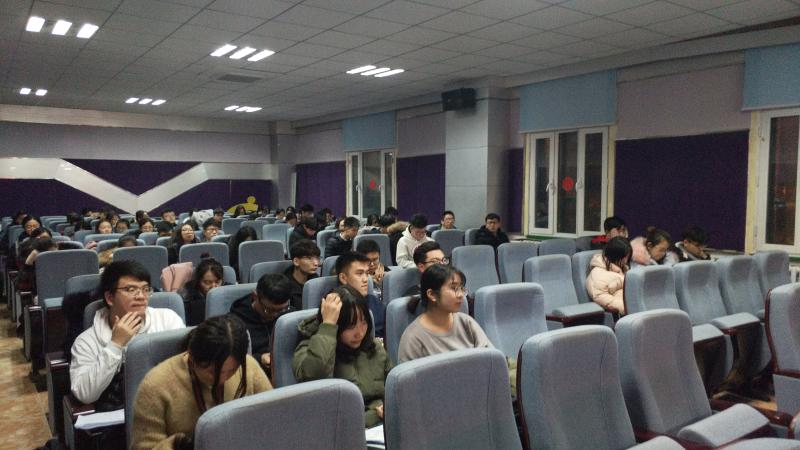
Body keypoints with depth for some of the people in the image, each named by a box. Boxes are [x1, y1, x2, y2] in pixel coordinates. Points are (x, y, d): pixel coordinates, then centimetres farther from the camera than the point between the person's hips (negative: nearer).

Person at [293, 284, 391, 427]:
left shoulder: (375, 348, 10)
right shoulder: (310, 349, -5)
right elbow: (312, 376, -29)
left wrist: (383, 407, -3)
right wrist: (328, 324, -22)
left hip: (380, 426, 5)